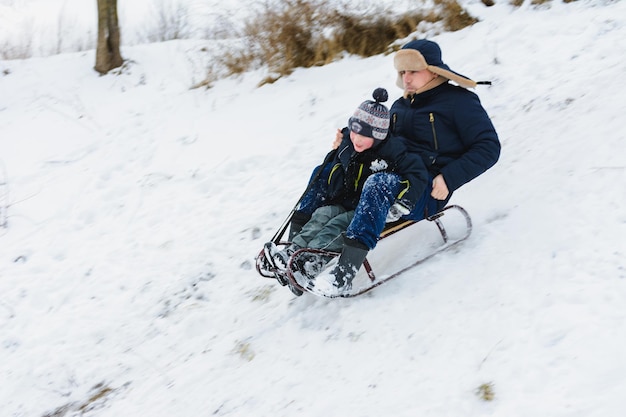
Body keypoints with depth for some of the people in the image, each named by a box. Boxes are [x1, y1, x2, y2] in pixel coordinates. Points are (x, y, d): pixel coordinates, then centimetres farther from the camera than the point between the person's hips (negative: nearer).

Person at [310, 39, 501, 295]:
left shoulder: (459, 101, -1)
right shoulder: (400, 106, 20)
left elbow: (489, 147, -7)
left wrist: (449, 178, -18)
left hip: (427, 190, -8)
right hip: (389, 174, 8)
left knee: (379, 184, -37)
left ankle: (346, 270, -43)